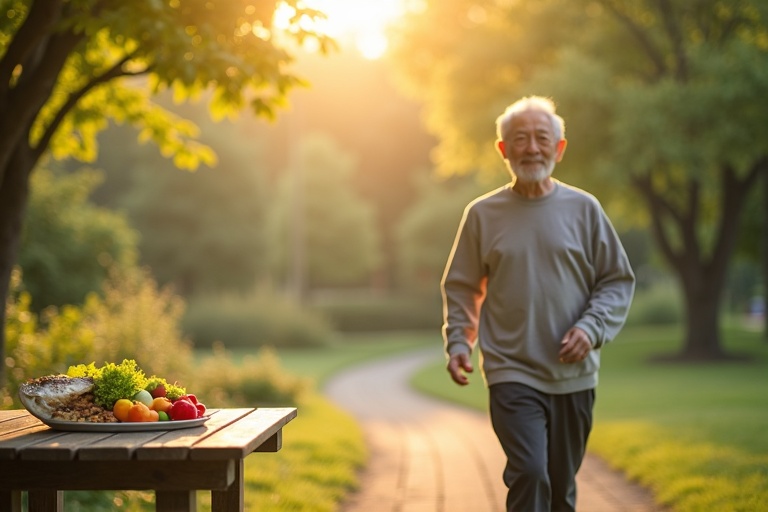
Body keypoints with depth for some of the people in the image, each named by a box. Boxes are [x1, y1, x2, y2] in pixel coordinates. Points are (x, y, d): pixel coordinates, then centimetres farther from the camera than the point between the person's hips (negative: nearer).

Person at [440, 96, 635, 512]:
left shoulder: (583, 209, 3)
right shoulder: (482, 214, 3)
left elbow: (617, 280, 6)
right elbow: (461, 288, 9)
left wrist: (591, 328, -10)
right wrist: (457, 343, -6)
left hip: (574, 375, 2)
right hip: (511, 373, -2)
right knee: (529, 474, -19)